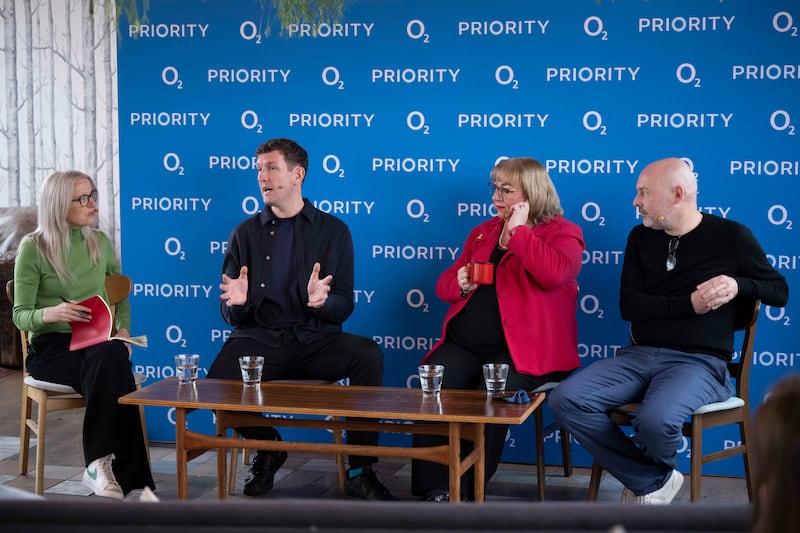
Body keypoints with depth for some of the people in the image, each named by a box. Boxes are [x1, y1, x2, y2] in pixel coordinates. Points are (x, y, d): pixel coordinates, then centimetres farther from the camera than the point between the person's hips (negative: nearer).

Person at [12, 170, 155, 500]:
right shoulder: (33, 248, -2)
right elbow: (20, 315, -2)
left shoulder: (100, 242, 11)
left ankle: (101, 464, -36)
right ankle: (129, 478, -35)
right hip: (50, 348, -3)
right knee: (112, 368, -35)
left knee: (112, 357, -36)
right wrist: (50, 313, -26)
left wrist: (123, 329, 2)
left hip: (97, 344, 3)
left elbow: (122, 296, 24)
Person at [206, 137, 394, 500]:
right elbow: (231, 316, 10)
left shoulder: (333, 231, 7)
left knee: (368, 355, -31)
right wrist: (236, 303, -15)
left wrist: (322, 301, -21)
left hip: (316, 339, -1)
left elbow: (344, 306, 3)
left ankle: (360, 472, -16)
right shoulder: (245, 233, 11)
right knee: (218, 380, -31)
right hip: (260, 339, 1)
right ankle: (267, 448, 3)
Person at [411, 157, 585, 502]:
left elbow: (553, 273, -21)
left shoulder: (562, 233, 3)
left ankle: (464, 493, -17)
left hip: (520, 351, -5)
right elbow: (444, 284, 25)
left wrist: (518, 230, -11)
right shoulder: (483, 232, 22)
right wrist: (459, 283, 1)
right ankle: (436, 490, -20)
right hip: (463, 346, 5)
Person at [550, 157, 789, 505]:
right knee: (565, 401, -19)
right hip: (639, 355, 5)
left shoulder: (730, 236, 1)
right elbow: (629, 306, 1)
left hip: (700, 361, -5)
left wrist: (739, 285, -12)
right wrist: (689, 304, -14)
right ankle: (653, 482, -7)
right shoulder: (641, 238, 11)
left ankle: (650, 477, 4)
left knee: (655, 420, -36)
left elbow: (779, 292, 9)